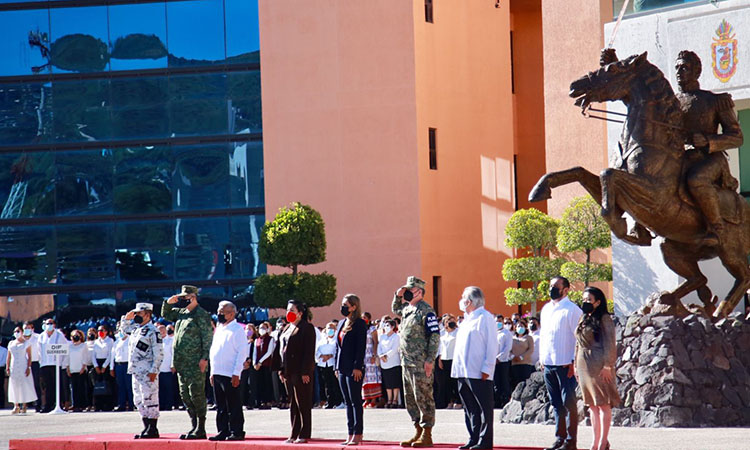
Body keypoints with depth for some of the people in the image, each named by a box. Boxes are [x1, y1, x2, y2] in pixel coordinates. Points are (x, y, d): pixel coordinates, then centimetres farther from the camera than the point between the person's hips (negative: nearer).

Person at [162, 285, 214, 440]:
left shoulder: (201, 315, -9)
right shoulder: (182, 313, 16)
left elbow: (208, 338, -13)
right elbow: (165, 314, 31)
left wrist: (205, 358, -19)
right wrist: (169, 302, 11)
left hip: (195, 363, -9)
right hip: (182, 363, 9)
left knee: (196, 394, -8)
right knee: (185, 395, 10)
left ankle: (201, 429, -4)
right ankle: (194, 426, 16)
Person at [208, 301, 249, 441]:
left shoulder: (237, 330, -6)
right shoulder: (219, 329, 18)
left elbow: (242, 352, -11)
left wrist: (236, 373, -17)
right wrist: (212, 372, 17)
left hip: (230, 375, -8)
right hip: (217, 374, 8)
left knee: (233, 406, -4)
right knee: (221, 407, 9)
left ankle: (237, 432, -1)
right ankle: (223, 432, 13)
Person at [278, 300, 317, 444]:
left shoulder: (306, 328, -7)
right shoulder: (287, 329, 17)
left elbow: (309, 351, -13)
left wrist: (305, 372, -18)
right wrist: (282, 370, 12)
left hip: (301, 372, -8)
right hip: (289, 371, 8)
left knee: (303, 404, -4)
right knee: (293, 404, 10)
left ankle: (304, 435, 0)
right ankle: (294, 434, 13)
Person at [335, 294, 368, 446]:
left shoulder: (360, 324, -8)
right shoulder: (341, 324, 17)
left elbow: (361, 347, -13)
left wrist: (357, 367, -18)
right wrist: (337, 366, 16)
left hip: (354, 369, -8)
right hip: (343, 369, 8)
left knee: (355, 401, -6)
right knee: (348, 402, 8)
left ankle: (358, 434, -4)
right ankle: (351, 435, 10)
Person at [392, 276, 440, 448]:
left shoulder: (426, 311, -12)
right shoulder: (407, 309, 14)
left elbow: (435, 337, -15)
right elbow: (395, 309, 38)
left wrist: (430, 360, -20)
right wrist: (398, 296, 17)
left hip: (420, 363, -9)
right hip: (406, 362, 9)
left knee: (423, 398, -5)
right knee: (410, 398, 13)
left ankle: (427, 435, -2)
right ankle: (418, 432, 21)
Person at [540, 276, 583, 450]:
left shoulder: (572, 310, -7)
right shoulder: (546, 309, 16)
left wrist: (574, 362, -13)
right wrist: (542, 358, 14)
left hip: (565, 364, -7)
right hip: (548, 364, 7)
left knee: (568, 402, -4)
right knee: (556, 403, 10)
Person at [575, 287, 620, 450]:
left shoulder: (604, 319, -7)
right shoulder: (583, 319, 15)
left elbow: (610, 344, -11)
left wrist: (607, 366, -16)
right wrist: (576, 365, 14)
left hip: (599, 364, -8)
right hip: (583, 364, 8)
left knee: (603, 404, -4)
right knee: (592, 405, 10)